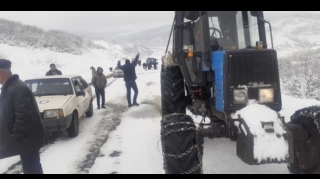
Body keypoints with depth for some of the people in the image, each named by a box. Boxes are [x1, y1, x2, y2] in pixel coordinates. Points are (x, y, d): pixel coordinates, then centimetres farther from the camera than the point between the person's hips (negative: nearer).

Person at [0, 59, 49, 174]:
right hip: (27, 138, 11)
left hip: (28, 139, -11)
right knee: (33, 168, 19)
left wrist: (14, 138, -20)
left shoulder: (18, 89, -23)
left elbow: (23, 117, -27)